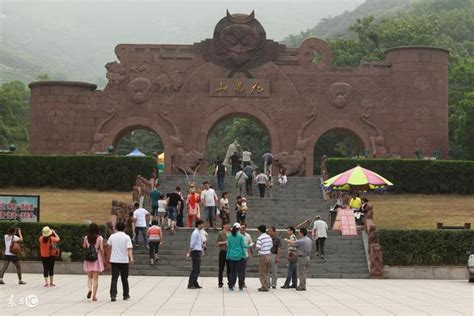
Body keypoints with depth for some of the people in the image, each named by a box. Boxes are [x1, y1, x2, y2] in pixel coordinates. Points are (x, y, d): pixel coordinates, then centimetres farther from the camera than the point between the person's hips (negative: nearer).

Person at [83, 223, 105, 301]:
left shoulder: (86, 238, 0)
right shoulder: (100, 238, -7)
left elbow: (84, 247, 7)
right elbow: (101, 249, -10)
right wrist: (103, 258, 0)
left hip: (88, 259, 2)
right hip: (97, 258, -2)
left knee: (89, 277, 14)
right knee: (95, 278, 3)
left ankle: (89, 289, -13)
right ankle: (94, 295, 2)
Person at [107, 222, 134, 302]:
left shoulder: (112, 236, 3)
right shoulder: (126, 237, -5)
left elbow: (109, 245, 24)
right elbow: (129, 248, -18)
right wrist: (131, 258, -26)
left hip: (114, 260, 1)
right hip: (124, 260, -1)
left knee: (114, 278, -2)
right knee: (124, 278, 12)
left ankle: (113, 295, -15)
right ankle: (126, 295, 23)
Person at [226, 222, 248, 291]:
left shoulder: (229, 236, 2)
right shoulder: (240, 236, -9)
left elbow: (228, 246, 7)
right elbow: (243, 245, -6)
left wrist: (228, 256, 14)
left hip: (231, 256, 3)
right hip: (240, 256, -3)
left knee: (232, 272, 9)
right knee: (240, 272, 3)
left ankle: (231, 286, 7)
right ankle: (241, 286, 2)